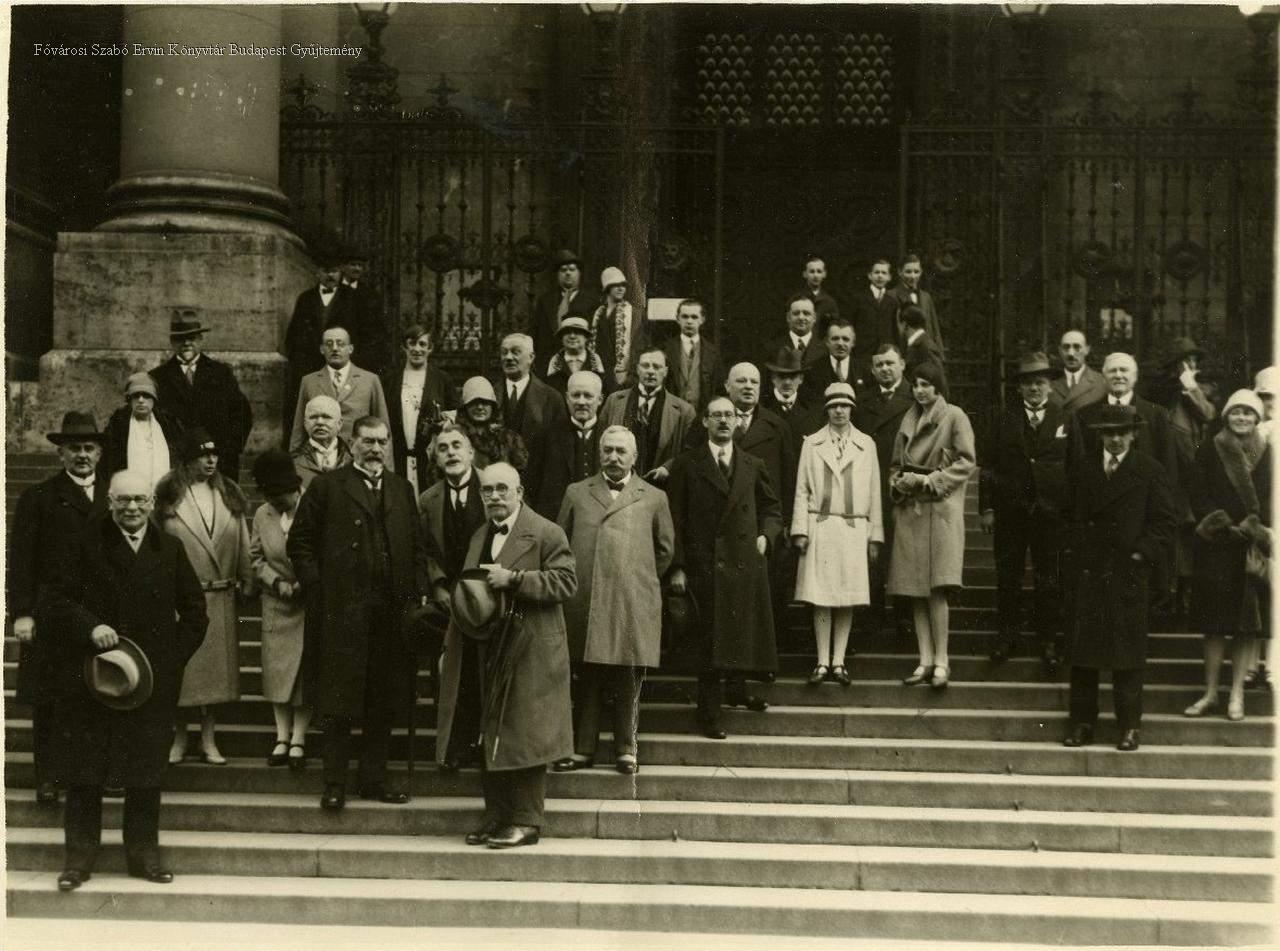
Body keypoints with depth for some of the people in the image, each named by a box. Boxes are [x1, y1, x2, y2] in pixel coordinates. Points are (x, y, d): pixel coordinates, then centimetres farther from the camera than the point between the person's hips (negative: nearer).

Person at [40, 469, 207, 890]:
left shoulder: (169, 549, 5)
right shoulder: (86, 544, -2)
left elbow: (194, 612, 9)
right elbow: (51, 602, -4)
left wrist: (172, 657, -1)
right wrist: (89, 627, -19)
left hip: (151, 681, 2)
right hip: (89, 678, -2)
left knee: (146, 772, 7)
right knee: (83, 772, 5)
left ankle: (144, 854, 18)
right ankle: (79, 857, 15)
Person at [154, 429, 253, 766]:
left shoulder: (229, 494, 9)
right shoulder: (168, 495, -2)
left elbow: (243, 543, 9)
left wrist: (247, 582, 4)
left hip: (221, 596, 3)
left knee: (216, 667, 7)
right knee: (180, 669, 3)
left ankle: (209, 742, 16)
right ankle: (178, 740, 16)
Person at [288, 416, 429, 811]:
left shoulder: (402, 489, 15)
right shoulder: (327, 486, 2)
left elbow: (417, 546, 17)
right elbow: (299, 542, 1)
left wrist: (419, 591, 6)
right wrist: (317, 587, -7)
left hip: (392, 611, 4)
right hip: (341, 610, -4)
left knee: (383, 702, 8)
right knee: (338, 701, -1)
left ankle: (374, 778, 18)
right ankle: (334, 784, 6)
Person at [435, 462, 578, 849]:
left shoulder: (546, 534, -6)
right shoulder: (479, 537, 17)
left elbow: (566, 582, -15)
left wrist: (513, 578, -22)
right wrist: (451, 645, 16)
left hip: (528, 655, -7)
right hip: (485, 653, 7)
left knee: (523, 737, -4)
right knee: (487, 737, 9)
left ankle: (526, 821, 3)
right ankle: (497, 817, 18)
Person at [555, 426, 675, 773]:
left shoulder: (653, 497, 10)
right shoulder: (576, 493, 13)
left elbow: (665, 549, 16)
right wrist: (574, 580, 11)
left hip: (634, 605, -1)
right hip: (585, 602, 1)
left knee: (628, 683, 2)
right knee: (587, 680, 5)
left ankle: (626, 750, 12)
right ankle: (583, 749, 12)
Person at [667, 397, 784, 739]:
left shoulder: (753, 466, 14)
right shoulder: (687, 464, 4)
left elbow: (771, 509, 23)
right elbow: (675, 519, 1)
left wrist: (766, 535, 2)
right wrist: (678, 566, -6)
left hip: (746, 561, 4)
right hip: (706, 563, -4)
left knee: (743, 635, 8)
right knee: (713, 640, -7)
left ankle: (734, 689, 31)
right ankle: (709, 715, 0)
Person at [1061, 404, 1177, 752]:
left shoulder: (1150, 471, 2)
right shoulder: (1082, 470, 10)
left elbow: (1165, 520, 0)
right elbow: (1071, 515, 13)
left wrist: (1143, 554, -9)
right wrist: (1073, 551, 1)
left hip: (1129, 571, -2)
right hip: (1088, 570, 3)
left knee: (1127, 650, 3)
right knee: (1083, 649, 4)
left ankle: (1129, 725, 10)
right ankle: (1081, 723, 11)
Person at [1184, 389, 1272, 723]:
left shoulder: (1267, 455, 6)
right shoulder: (1208, 451, 4)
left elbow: (1270, 504, 3)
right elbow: (1198, 498, 1)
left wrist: (1252, 530, -11)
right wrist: (1223, 526, -10)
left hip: (1253, 548, 0)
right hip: (1214, 548, 0)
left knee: (1247, 623, 1)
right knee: (1214, 622, 1)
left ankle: (1237, 695, 8)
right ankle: (1210, 692, 10)